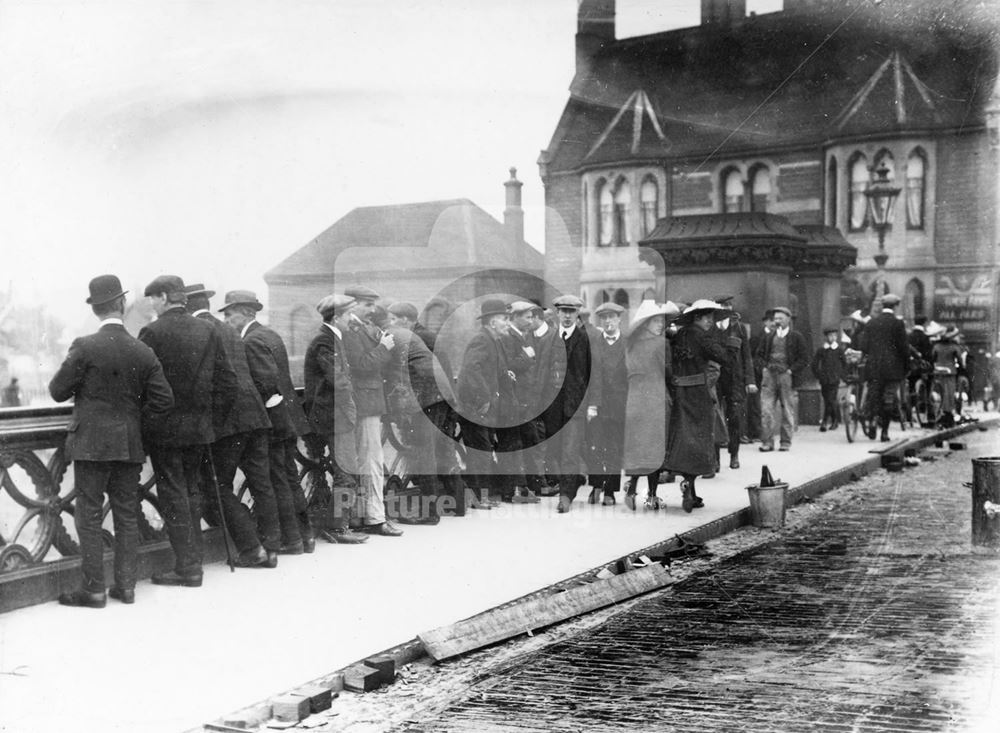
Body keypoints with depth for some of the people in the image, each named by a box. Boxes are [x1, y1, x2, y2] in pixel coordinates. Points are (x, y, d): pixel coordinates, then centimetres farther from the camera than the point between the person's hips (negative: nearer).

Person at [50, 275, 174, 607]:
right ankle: (125, 585, 15)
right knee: (127, 516, 11)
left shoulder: (85, 347, -11)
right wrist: (136, 424, 11)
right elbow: (163, 399, -1)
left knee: (89, 517, 3)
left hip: (90, 443, -4)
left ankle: (93, 589, 4)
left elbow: (58, 391, -5)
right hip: (130, 445, 4)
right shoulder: (144, 352, -1)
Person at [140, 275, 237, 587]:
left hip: (164, 428, -6)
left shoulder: (153, 332, -11)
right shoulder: (207, 331, 6)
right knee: (191, 491, 14)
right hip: (199, 427, 6)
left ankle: (186, 567, 0)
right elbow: (228, 380, 6)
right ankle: (193, 562, 18)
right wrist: (212, 412, 14)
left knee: (173, 495, -1)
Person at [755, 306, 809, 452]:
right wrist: (765, 366, 4)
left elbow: (804, 359, 1)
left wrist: (791, 370, -9)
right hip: (769, 375, 2)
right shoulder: (768, 337, 13)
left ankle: (786, 442, 10)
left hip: (786, 376, -2)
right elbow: (759, 354, 22)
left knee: (787, 411, 3)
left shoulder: (797, 337, 3)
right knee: (766, 410, -6)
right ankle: (767, 441, -2)